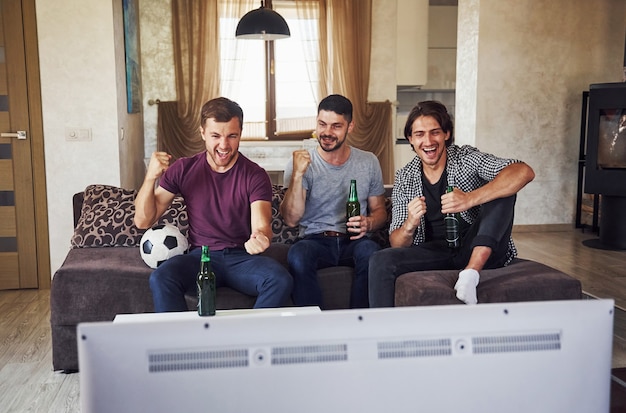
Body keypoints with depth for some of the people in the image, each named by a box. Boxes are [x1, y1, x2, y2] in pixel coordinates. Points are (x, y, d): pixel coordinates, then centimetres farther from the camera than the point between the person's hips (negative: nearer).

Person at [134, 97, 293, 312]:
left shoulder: (255, 175, -2)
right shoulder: (183, 169, 2)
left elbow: (261, 226, -13)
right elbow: (143, 221, 1)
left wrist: (260, 239, -39)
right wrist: (151, 177, -16)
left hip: (243, 258, 0)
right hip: (200, 256, 1)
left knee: (281, 281, -30)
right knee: (160, 278, -31)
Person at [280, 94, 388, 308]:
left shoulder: (368, 162, 9)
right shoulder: (301, 163, 0)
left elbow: (379, 210, 17)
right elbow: (291, 219, -11)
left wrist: (368, 223, -7)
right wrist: (298, 174, -23)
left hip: (353, 241, 2)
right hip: (314, 240, -1)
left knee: (370, 251, -33)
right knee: (298, 255, -35)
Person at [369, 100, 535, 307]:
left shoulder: (467, 159, -4)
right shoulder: (404, 178, 4)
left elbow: (524, 172, -22)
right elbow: (397, 244, 2)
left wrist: (470, 199, -35)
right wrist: (409, 225, -23)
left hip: (481, 251, -1)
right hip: (435, 252, 1)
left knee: (503, 188, -23)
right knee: (380, 262, -26)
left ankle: (472, 270, -32)